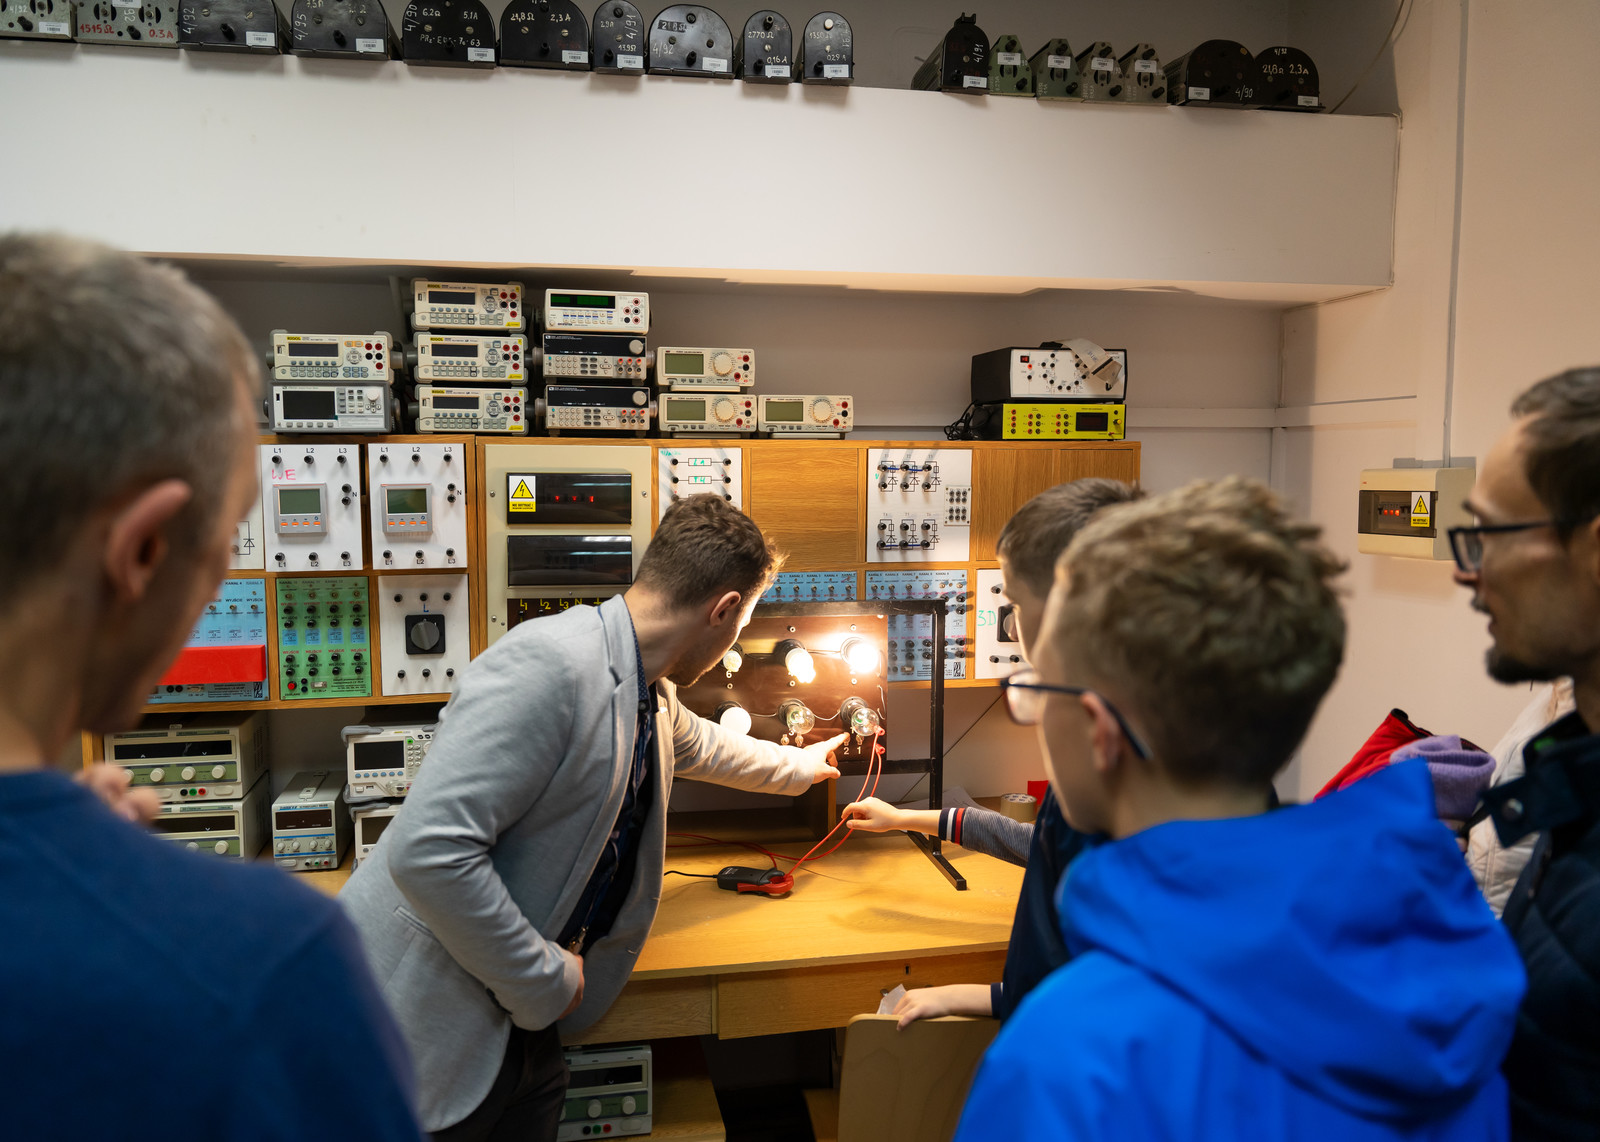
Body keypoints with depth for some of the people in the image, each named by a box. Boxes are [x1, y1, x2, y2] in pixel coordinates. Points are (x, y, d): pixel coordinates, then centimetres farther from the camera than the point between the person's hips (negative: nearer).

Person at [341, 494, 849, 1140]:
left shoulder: (651, 694, 5)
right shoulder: (549, 663, -26)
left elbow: (700, 746, 29)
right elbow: (428, 852, -30)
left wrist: (801, 766, 43)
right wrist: (544, 982, -19)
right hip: (423, 1022, -8)